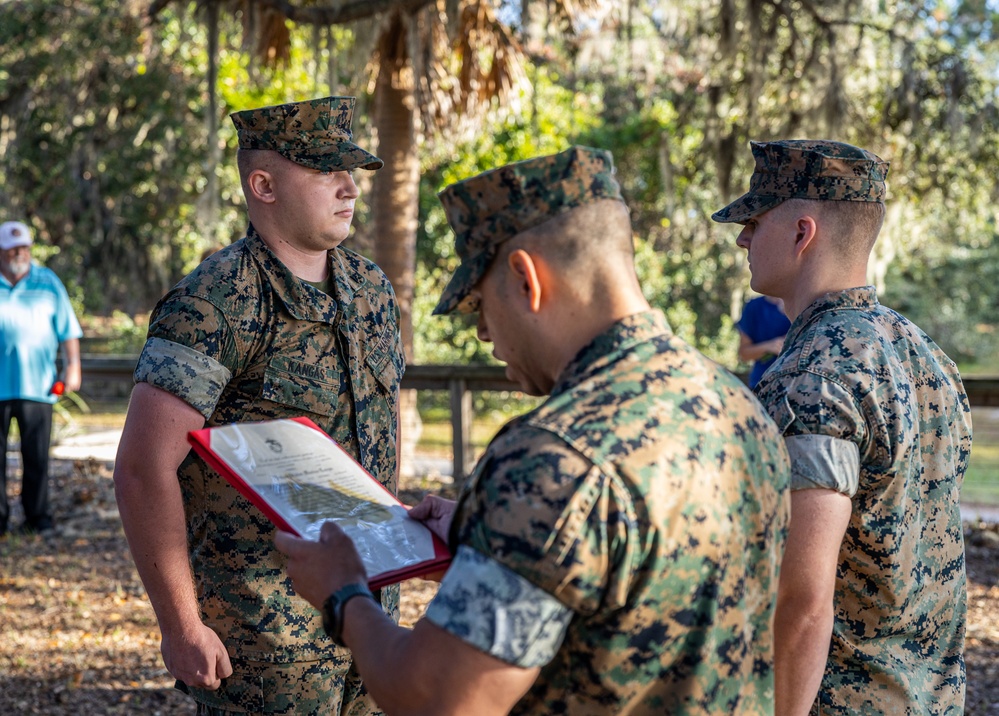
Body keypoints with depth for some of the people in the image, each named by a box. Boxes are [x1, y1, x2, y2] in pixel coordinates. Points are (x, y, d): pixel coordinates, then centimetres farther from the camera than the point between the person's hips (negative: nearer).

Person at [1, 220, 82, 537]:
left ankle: (38, 516, 10)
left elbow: (67, 328, 10)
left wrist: (72, 366, 2)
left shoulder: (48, 282, 10)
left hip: (37, 384, 0)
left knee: (37, 455, 1)